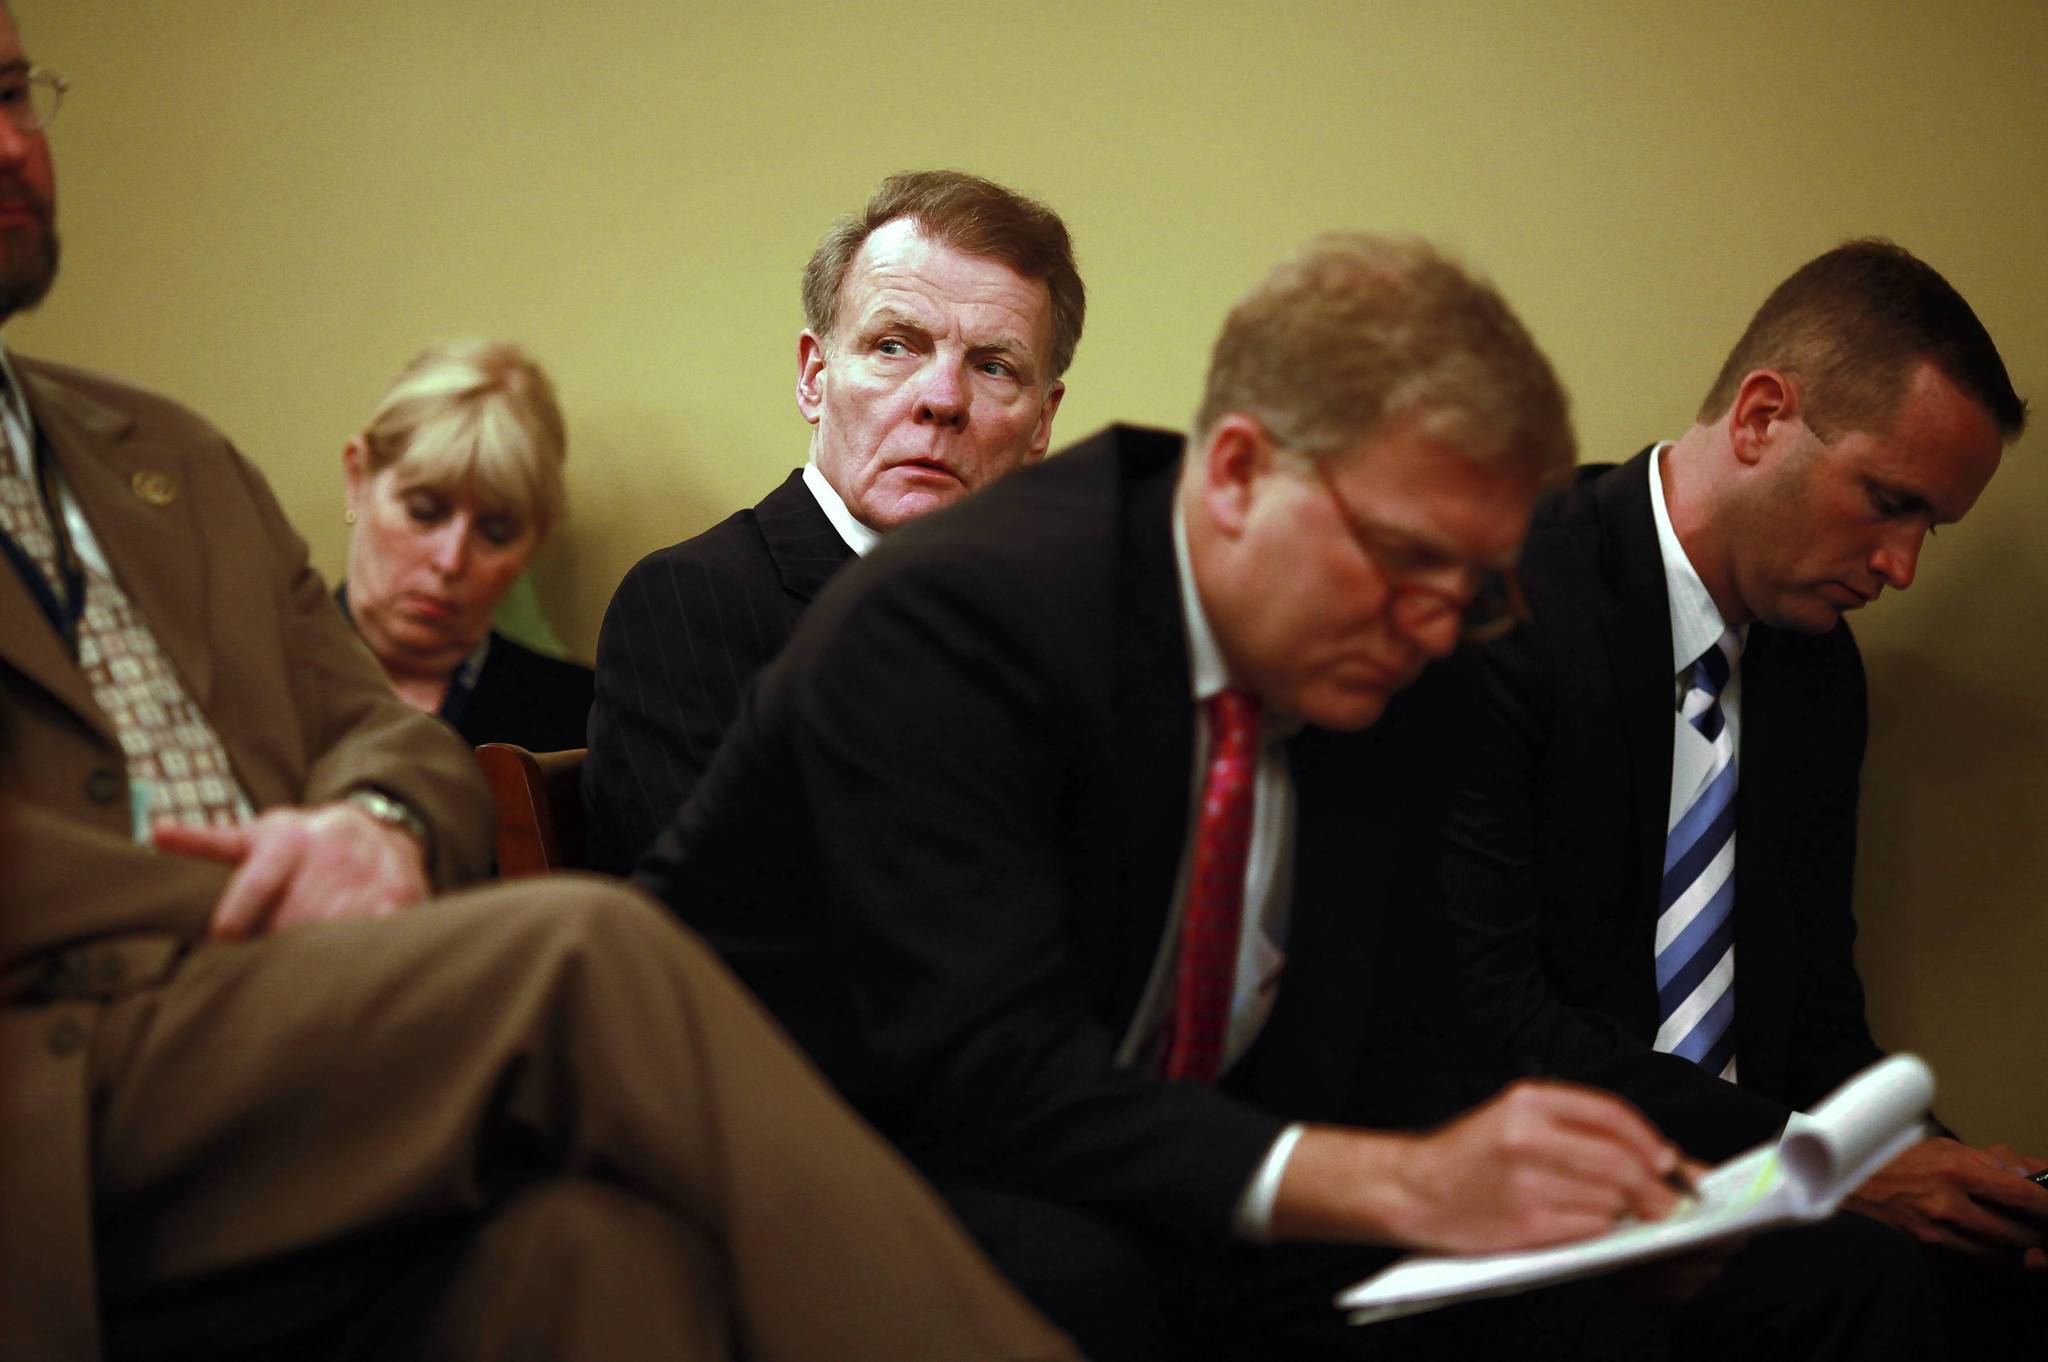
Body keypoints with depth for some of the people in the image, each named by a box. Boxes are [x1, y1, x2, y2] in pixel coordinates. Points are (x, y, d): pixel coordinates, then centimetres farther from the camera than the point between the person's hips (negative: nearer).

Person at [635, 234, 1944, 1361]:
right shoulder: (953, 614, -21)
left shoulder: (1388, 683, 2)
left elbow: (1322, 1072, 9)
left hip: (1116, 1222, 6)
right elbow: (988, 1073, -31)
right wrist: (1404, 1182, -38)